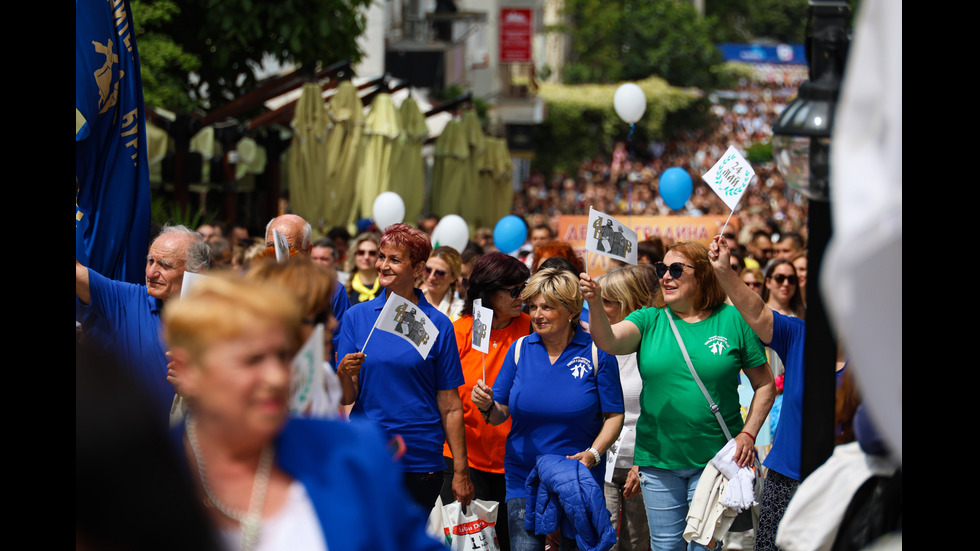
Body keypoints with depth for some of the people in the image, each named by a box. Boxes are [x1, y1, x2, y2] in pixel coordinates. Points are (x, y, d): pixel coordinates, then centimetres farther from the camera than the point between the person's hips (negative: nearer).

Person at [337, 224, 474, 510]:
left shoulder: (437, 324, 1)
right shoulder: (357, 316, 5)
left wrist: (460, 471, -1)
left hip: (420, 461, -1)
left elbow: (450, 406, 1)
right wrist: (344, 373, -19)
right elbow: (347, 398, 3)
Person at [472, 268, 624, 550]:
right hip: (523, 481, 2)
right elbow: (500, 415, 8)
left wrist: (593, 454, -17)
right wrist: (487, 406, -14)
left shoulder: (596, 352, -3)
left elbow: (614, 415, -2)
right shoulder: (520, 349, 5)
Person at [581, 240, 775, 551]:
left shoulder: (732, 321, 0)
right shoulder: (650, 321, 4)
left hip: (714, 459, -2)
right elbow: (609, 341, -16)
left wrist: (748, 434, -7)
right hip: (657, 459, 2)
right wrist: (595, 304, -34)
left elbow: (765, 385, 4)